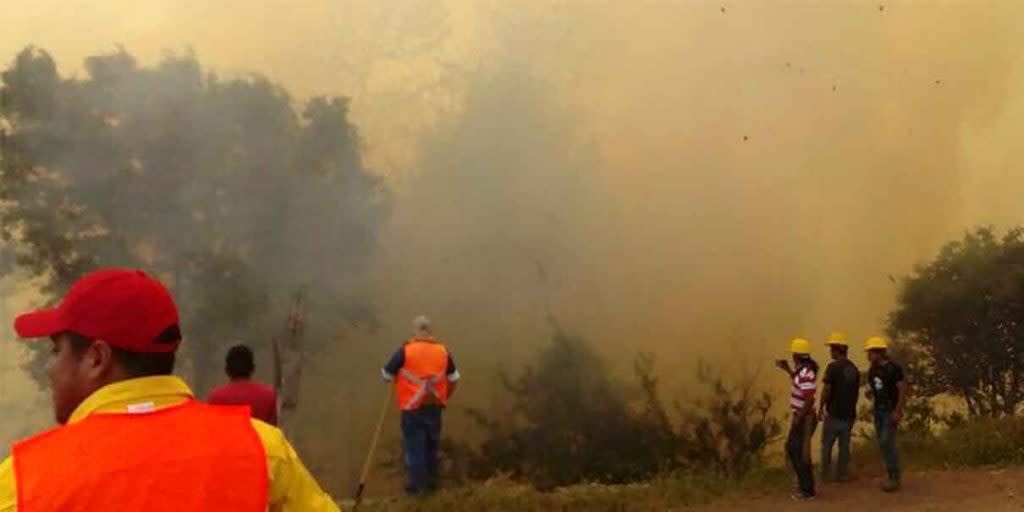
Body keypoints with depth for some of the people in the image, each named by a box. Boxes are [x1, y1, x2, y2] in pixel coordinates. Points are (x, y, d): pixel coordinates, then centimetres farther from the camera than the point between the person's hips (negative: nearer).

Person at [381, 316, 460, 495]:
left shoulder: (405, 351, -13)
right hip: (434, 406, 4)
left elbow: (387, 375, -6)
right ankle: (432, 481, 32)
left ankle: (417, 484, 17)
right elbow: (454, 379, 8)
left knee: (414, 446, 9)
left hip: (413, 408, -4)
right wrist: (445, 396, 23)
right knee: (432, 444, 20)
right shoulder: (442, 350, -1)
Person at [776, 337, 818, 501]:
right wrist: (787, 369, 21)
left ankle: (807, 490, 8)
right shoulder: (802, 369, 4)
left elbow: (809, 401, -26)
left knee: (800, 453, -1)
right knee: (791, 448, 21)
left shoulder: (807, 374, -26)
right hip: (800, 416, 10)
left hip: (804, 419, -10)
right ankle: (803, 480, 35)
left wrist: (798, 419, -21)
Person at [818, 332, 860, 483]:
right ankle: (842, 474, 12)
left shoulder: (833, 367, -14)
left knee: (827, 444, 6)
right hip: (849, 414, 6)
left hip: (833, 413, -6)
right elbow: (857, 392, 12)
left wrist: (821, 408, -5)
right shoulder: (854, 369, 7)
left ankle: (825, 474, 9)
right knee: (844, 445, 10)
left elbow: (826, 389, -16)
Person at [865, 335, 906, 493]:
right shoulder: (872, 370, 8)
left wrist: (898, 411, -20)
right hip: (878, 410, 8)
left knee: (887, 442, -13)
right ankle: (891, 475, 18)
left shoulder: (893, 368, -13)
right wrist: (869, 393, -3)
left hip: (891, 412, -7)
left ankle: (895, 478, -6)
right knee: (883, 443, 9)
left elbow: (903, 389, -15)